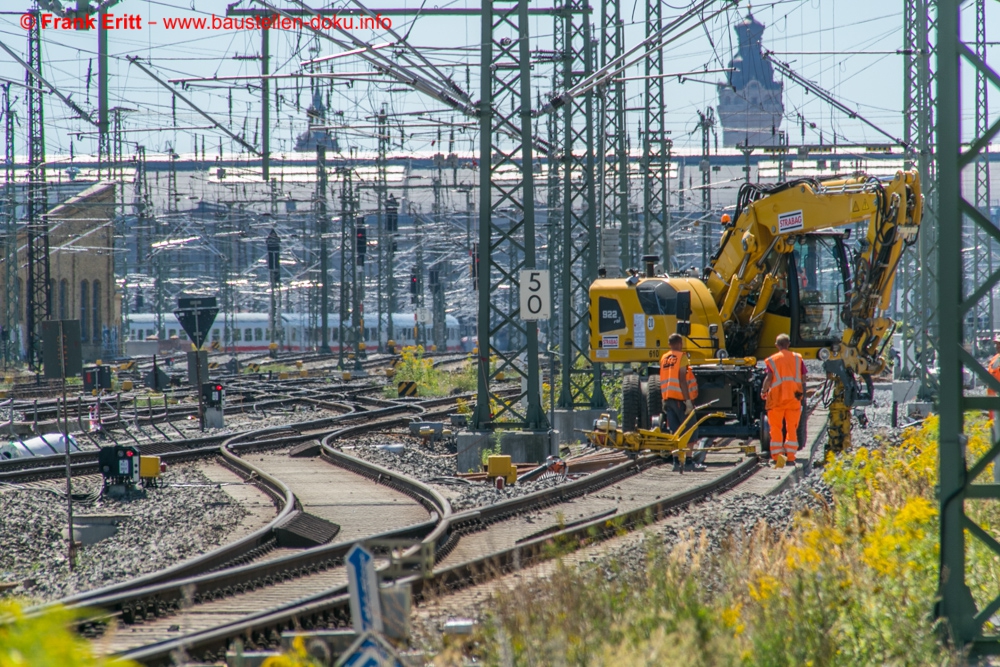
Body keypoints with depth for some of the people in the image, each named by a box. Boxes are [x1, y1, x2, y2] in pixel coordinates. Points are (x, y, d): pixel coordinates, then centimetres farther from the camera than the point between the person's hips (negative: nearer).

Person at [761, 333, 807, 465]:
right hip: (794, 397, 2)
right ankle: (790, 456, 3)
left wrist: (764, 391, 3)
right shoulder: (797, 358, 6)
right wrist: (802, 392, 18)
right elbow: (803, 378, 3)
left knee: (776, 428, 7)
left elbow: (769, 378, -11)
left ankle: (776, 456, 4)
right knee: (792, 428, 8)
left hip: (777, 396, -2)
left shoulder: (772, 360, -2)